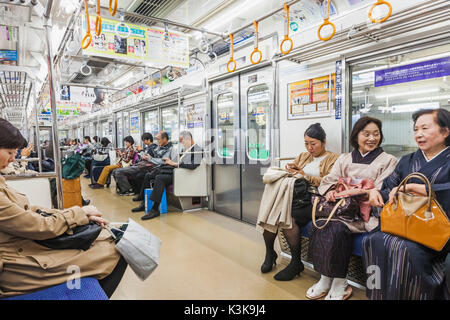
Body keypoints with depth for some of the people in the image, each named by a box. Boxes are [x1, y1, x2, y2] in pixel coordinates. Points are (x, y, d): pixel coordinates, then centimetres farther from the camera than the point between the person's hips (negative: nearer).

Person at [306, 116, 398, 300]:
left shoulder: (388, 161, 7)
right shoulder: (344, 159, 19)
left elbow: (381, 192, -7)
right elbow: (328, 181, 11)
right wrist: (330, 191, -13)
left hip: (368, 211, -4)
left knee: (337, 228, -30)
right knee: (320, 224, -25)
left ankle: (339, 284, -14)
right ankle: (325, 279, -13)